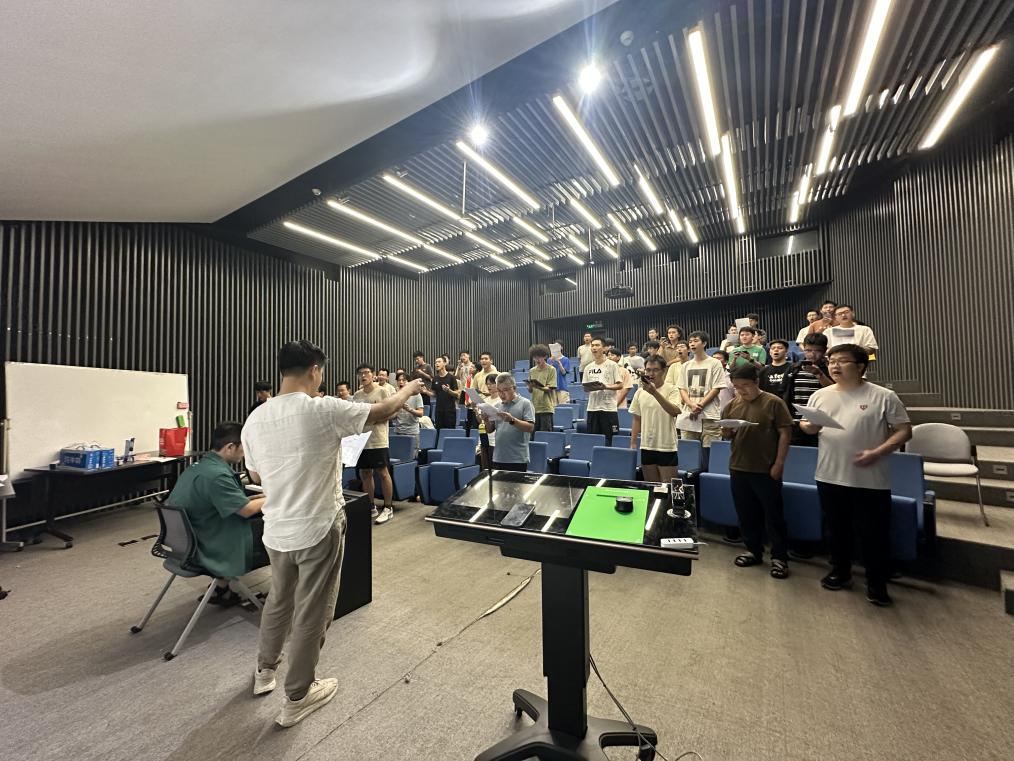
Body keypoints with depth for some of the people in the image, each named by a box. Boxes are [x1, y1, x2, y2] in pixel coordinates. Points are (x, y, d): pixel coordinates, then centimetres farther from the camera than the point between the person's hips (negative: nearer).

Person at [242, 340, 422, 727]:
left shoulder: (255, 419, -2)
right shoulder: (324, 410, -21)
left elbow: (256, 476, 11)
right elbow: (380, 412, -9)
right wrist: (408, 390, 8)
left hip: (276, 530, 6)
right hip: (318, 529, -6)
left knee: (279, 599, 29)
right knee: (311, 612, 12)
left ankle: (265, 670, 50)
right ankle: (297, 698, 30)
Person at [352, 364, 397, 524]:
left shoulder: (383, 391, -6)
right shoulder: (356, 395, 11)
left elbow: (392, 411, -10)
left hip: (378, 440, -6)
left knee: (382, 473, 0)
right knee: (364, 473, 11)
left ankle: (388, 508, 13)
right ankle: (371, 508, 25)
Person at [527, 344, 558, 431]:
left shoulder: (551, 370, -3)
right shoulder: (532, 371, 11)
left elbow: (550, 389, -10)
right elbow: (530, 390, 11)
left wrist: (539, 387, -27)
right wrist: (530, 386, -12)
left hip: (546, 407, -4)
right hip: (534, 407, 5)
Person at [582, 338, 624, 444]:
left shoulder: (612, 365, -2)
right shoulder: (588, 368, 12)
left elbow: (620, 385, -4)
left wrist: (606, 386, -19)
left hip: (608, 407, -4)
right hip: (592, 408, 4)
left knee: (609, 439, 0)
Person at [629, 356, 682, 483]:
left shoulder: (672, 390, -8)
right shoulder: (640, 391, 6)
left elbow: (675, 412, -26)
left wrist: (655, 392, -35)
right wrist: (633, 443, 8)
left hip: (666, 447, -4)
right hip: (646, 446, 4)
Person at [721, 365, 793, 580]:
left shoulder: (774, 403, -6)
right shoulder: (731, 406, 6)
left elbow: (785, 433, -7)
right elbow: (726, 436, 13)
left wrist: (779, 463, -12)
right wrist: (726, 432, -11)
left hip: (766, 470, -4)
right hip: (738, 469, 5)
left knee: (773, 514, 6)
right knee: (746, 513, 14)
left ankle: (779, 557, 20)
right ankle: (753, 550, 29)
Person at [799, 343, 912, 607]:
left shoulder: (883, 396, -5)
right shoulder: (819, 396, 5)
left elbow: (904, 431, -5)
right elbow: (807, 426, 12)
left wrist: (877, 452, -18)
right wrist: (808, 426, -11)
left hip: (870, 480, -3)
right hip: (830, 476, 3)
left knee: (874, 532, 8)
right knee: (837, 528, 17)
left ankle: (876, 583, 27)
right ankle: (840, 571, 35)